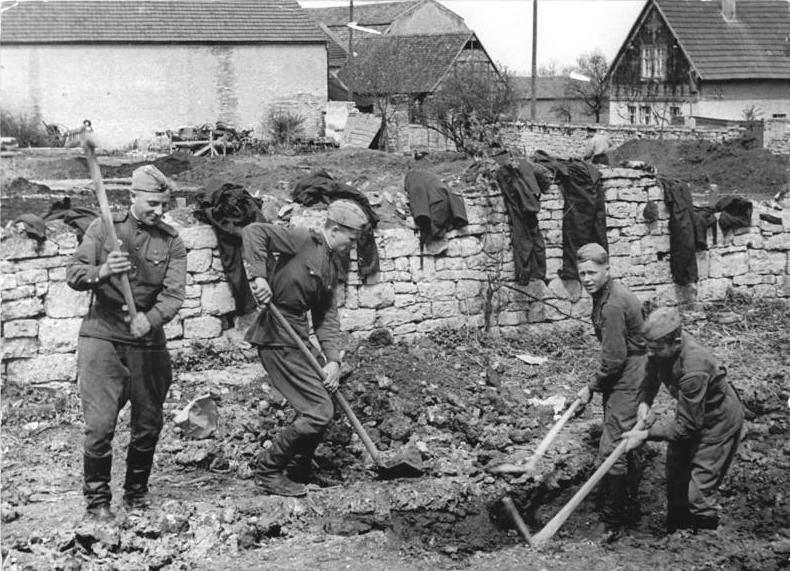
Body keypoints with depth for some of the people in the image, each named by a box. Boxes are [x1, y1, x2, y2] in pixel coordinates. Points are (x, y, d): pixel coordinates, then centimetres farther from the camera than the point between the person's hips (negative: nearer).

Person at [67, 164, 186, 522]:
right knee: (100, 423, -9)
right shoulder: (104, 228, 2)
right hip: (102, 337, -2)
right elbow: (73, 273, -4)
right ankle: (97, 498, 5)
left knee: (149, 424, 8)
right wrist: (101, 272, -27)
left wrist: (151, 319, -28)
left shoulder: (171, 243, 4)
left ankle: (136, 491, 27)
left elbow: (174, 294, -7)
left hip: (148, 343, 2)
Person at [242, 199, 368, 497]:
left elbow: (327, 317, 13)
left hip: (298, 339, 10)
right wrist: (258, 275, -27)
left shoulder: (331, 268, 17)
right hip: (277, 338, -10)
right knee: (319, 411, -10)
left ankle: (297, 474, 27)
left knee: (322, 405, 15)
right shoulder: (304, 241, -9)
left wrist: (333, 359, 0)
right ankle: (268, 470, 2)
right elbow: (253, 231, -17)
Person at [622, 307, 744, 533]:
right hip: (690, 413, 9)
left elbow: (687, 425, -33)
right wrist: (644, 401, -17)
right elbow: (652, 375, 2)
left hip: (718, 420, -9)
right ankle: (674, 534, 38)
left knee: (697, 493, -10)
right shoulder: (663, 347, -19)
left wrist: (646, 435, -30)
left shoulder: (693, 369, -41)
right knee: (675, 482, 20)